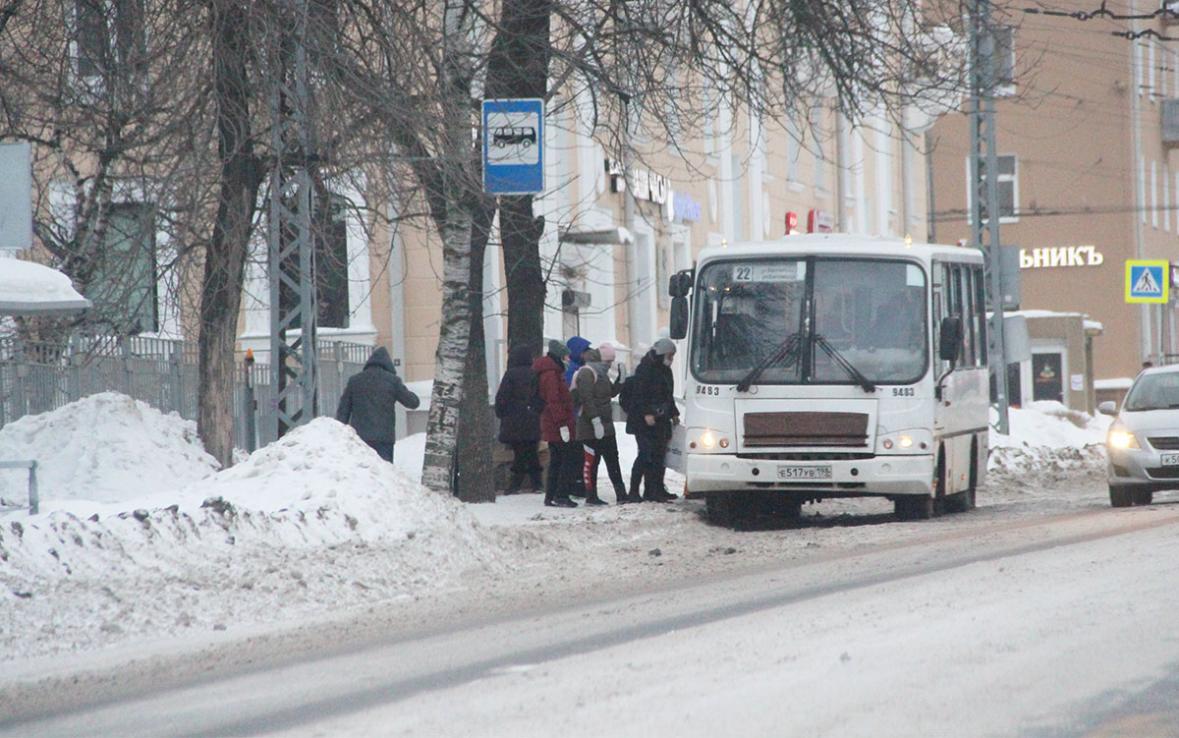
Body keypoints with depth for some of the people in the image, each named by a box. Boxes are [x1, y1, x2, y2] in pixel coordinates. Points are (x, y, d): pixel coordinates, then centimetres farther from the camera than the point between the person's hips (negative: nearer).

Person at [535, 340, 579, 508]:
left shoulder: (552, 372, 19)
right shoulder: (551, 374, -14)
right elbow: (554, 401, -21)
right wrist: (562, 423, -23)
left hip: (551, 425, 10)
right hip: (558, 424, -10)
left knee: (556, 461, 14)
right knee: (570, 459, -8)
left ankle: (551, 496, 17)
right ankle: (561, 495, -10)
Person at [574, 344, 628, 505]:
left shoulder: (601, 373, 17)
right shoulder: (587, 373, -14)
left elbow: (610, 393, 22)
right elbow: (586, 399, -23)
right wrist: (596, 421, -27)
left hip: (605, 427, 10)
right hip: (590, 427, -10)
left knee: (613, 461, 10)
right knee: (591, 461, -5)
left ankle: (621, 495, 12)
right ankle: (591, 496, -2)